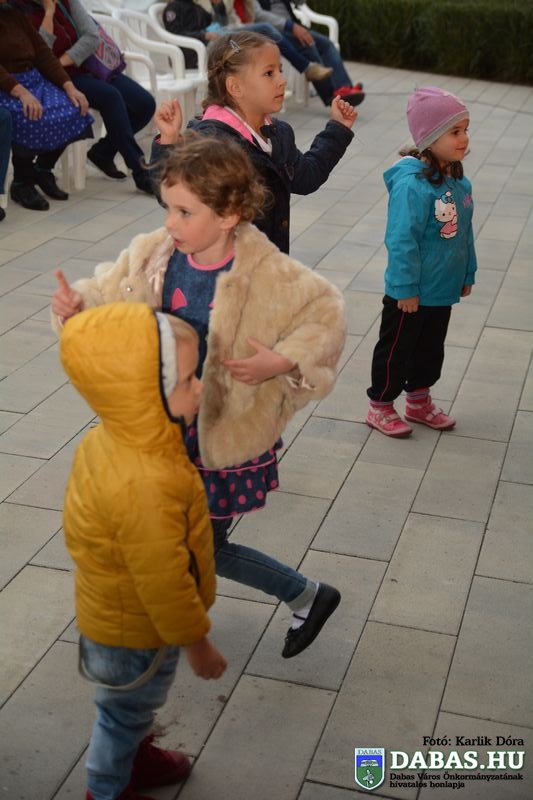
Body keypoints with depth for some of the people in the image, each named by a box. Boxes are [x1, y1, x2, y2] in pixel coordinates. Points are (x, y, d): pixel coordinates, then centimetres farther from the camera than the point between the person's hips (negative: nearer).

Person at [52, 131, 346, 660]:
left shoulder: (267, 274, -22)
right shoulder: (151, 256, -10)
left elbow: (326, 314, -11)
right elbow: (108, 297, 4)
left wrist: (283, 361, -24)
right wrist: (77, 305, -17)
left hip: (228, 435, -5)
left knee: (206, 548, 7)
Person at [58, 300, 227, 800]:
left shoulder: (110, 438, -13)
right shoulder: (144, 487, -42)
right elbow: (164, 583, -31)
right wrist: (197, 642, -16)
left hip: (118, 614, 8)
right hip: (136, 634, -8)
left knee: (132, 710, 32)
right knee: (125, 713, 19)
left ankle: (136, 757, 57)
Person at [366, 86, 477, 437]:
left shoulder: (458, 180, 0)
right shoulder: (412, 183, -26)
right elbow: (402, 240, -24)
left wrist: (467, 273, 15)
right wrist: (406, 289, -21)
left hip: (443, 290, 8)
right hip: (410, 293, -8)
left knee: (430, 348, 23)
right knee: (396, 349, 10)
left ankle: (419, 401, 42)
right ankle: (381, 406, 27)